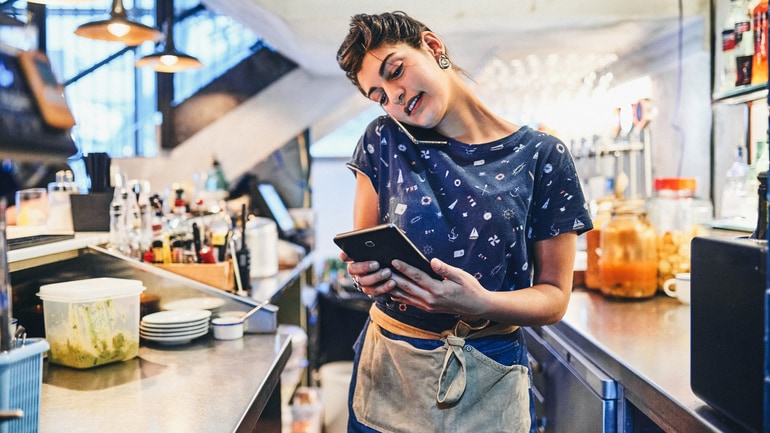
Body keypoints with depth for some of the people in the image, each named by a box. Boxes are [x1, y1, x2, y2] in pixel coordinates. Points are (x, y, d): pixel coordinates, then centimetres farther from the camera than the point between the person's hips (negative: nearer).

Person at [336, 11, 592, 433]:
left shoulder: (542, 157, -7)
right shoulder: (385, 141, -1)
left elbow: (554, 295, -5)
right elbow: (361, 248, 4)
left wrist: (481, 304, -24)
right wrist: (365, 272, -19)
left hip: (490, 381, -1)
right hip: (388, 371, 2)